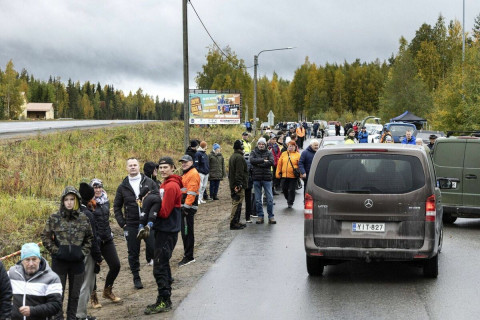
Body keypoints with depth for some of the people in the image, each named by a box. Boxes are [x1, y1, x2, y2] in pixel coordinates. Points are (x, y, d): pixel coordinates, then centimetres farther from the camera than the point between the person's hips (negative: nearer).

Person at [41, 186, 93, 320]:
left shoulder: (83, 218, 1)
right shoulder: (54, 218, -6)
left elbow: (89, 238, 13)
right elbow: (45, 237, 0)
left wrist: (84, 252, 1)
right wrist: (55, 251, -8)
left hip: (77, 261, 3)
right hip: (59, 261, -2)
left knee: (75, 294, 13)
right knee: (58, 294, 3)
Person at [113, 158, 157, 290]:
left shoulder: (149, 182, 5)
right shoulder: (123, 187, 7)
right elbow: (117, 207, 14)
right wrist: (122, 224, 3)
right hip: (132, 225, 1)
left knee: (153, 248, -6)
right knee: (133, 253, 6)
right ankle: (136, 278, 17)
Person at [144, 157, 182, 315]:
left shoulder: (171, 186, -16)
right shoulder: (166, 184, 15)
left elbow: (164, 212, -19)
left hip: (167, 232, -10)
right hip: (164, 230, 10)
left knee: (160, 267, -7)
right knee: (163, 265, 16)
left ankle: (163, 302, -2)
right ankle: (165, 300, 24)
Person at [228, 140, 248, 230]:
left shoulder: (232, 157, 17)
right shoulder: (239, 157, -16)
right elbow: (239, 173, -21)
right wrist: (239, 184, -22)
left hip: (233, 184, 10)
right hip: (239, 185, -10)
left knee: (236, 204, 15)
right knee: (237, 204, -8)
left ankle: (236, 222, 20)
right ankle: (234, 223, -9)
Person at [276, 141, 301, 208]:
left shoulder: (297, 155, 2)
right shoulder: (284, 154, 10)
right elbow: (279, 164, 11)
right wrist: (278, 173, 6)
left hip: (293, 176, -3)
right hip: (284, 175, 3)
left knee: (292, 190, 1)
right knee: (284, 189, 8)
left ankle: (290, 202, 13)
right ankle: (288, 199, 31)